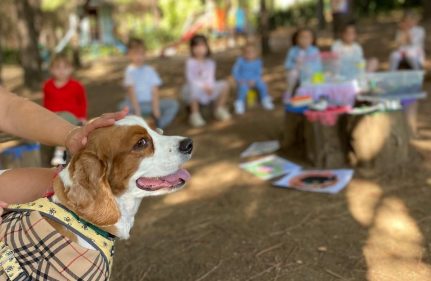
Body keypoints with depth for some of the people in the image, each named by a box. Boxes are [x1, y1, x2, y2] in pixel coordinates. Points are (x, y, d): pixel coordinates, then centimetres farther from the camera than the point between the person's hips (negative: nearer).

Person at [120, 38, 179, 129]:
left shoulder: (150, 70, 7)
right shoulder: (130, 70, -4)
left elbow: (155, 90, 1)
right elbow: (131, 91, -12)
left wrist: (156, 108, -12)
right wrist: (137, 110, -21)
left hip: (150, 102, 5)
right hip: (136, 103, -4)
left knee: (174, 104, -13)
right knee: (124, 107, -37)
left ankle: (158, 128, -20)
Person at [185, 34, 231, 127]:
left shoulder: (210, 62, 3)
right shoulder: (190, 62, -9)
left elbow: (211, 77, -2)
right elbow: (190, 78, -16)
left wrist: (209, 86, -23)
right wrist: (203, 86, -25)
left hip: (209, 87, 5)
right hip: (195, 87, -5)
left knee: (224, 85, -12)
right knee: (194, 88, -41)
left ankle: (219, 109, 8)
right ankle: (194, 115, -22)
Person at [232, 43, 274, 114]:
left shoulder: (258, 61, -4)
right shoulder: (240, 61, -10)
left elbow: (259, 73, -2)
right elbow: (235, 71, -5)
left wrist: (253, 80, -17)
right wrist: (240, 80, -17)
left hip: (254, 80, 3)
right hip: (243, 81, -2)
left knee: (262, 86, -24)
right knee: (243, 88, -35)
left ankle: (265, 101, 1)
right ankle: (239, 104, -15)